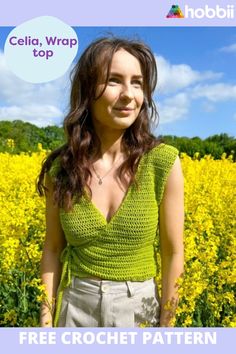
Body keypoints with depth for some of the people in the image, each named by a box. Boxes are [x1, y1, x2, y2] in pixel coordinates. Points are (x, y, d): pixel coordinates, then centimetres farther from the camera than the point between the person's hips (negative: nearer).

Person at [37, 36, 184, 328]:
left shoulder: (164, 163, -16)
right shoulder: (59, 168, -9)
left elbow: (173, 252, -8)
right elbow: (53, 248, 0)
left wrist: (166, 322, -3)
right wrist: (46, 319, -1)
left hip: (138, 308, -1)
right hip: (75, 307, 2)